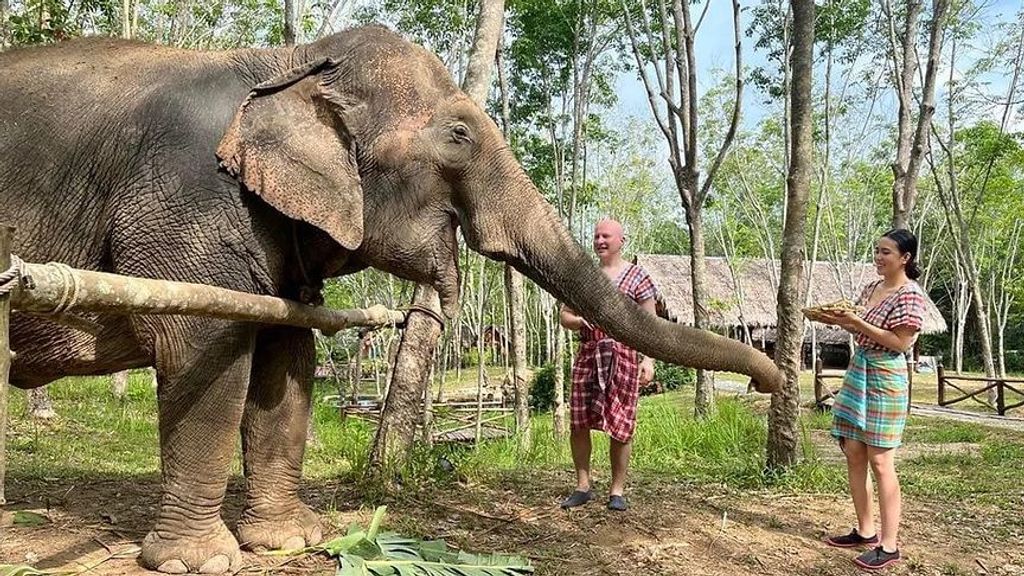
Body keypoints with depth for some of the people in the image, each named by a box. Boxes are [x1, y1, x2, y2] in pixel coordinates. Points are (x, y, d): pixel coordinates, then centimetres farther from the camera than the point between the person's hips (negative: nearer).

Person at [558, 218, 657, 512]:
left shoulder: (637, 277, 3)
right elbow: (564, 315, 17)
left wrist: (649, 359, -12)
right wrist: (579, 320, -6)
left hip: (623, 354, -3)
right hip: (588, 355, 4)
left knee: (621, 426, 0)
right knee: (578, 423, 2)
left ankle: (617, 490, 12)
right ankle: (583, 486, 16)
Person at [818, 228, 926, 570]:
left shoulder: (910, 294, -13)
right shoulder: (871, 289, 12)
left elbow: (900, 341, -18)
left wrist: (857, 322, -22)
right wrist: (841, 321, 1)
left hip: (885, 377, -8)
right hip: (858, 370, 9)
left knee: (880, 462, -5)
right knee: (853, 454, 10)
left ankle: (889, 545, 4)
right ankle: (865, 531, 22)